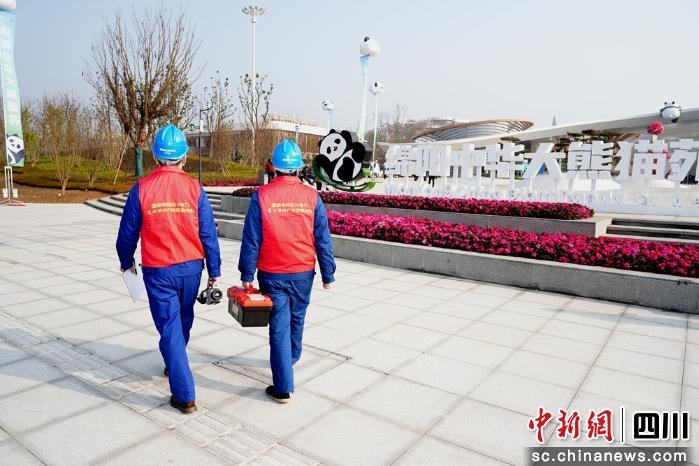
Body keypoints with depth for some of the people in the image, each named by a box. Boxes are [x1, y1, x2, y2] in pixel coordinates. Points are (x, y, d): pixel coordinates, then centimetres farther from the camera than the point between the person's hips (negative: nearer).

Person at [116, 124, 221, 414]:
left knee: (170, 328, 4)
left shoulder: (141, 189, -8)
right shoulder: (195, 188, -7)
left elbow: (127, 233, 0)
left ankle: (184, 395, 4)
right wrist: (214, 270, 5)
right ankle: (175, 365, 47)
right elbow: (208, 234, -5)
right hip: (191, 268, 2)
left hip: (158, 271, -2)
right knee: (183, 321, 23)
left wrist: (126, 262, 19)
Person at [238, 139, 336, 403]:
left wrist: (247, 275, 0)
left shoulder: (261, 196, -9)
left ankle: (283, 387, 7)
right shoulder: (311, 197, -6)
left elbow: (251, 240, -8)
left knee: (279, 326, 5)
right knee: (297, 320, 23)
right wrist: (328, 275, 6)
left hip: (272, 275, -2)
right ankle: (291, 358, 48)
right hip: (303, 274, 2)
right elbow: (323, 240, -3)